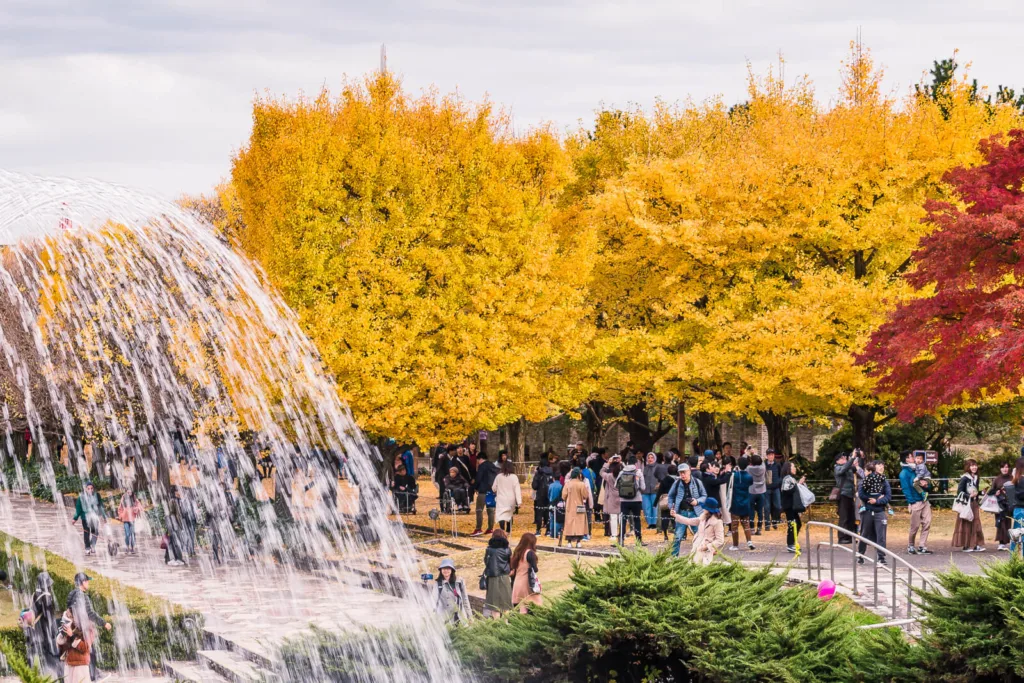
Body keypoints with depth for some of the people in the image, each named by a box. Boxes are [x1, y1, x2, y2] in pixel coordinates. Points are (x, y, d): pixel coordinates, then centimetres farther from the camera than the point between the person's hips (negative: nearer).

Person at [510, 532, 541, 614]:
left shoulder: (517, 552, 10)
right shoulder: (530, 553, -11)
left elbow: (513, 570, 13)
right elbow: (534, 570, -12)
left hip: (517, 584, 7)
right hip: (527, 584, -7)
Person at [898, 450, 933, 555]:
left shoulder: (916, 470, 15)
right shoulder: (904, 473, -8)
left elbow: (927, 481, 24)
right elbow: (906, 489, -13)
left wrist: (927, 484, 0)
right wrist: (911, 502, -19)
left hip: (924, 501, 7)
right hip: (915, 502, -7)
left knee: (927, 523, 2)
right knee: (915, 526, -1)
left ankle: (923, 546, 8)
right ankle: (910, 546, 16)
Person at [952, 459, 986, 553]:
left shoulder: (976, 478, 13)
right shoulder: (965, 478, -9)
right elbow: (959, 491, -14)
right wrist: (969, 496, -24)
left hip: (974, 504, 7)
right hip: (966, 504, -7)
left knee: (976, 525, 3)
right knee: (966, 525, -2)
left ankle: (976, 545, 6)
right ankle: (966, 546, 3)